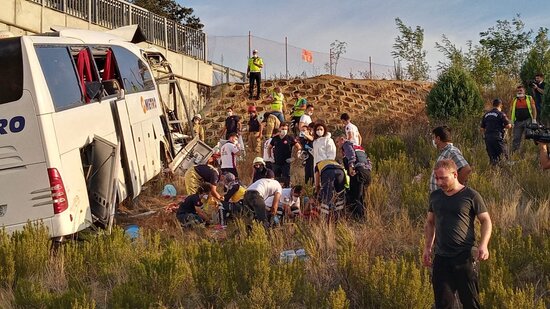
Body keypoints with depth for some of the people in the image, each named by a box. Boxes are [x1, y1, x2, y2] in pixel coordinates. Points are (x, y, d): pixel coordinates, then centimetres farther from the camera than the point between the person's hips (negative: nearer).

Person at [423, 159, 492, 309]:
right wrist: (427, 248, 14)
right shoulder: (435, 196, 10)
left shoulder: (470, 196, -4)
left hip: (464, 257, -4)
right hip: (441, 258, 4)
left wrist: (483, 245, -15)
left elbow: (486, 221, 0)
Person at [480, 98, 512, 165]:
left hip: (487, 138, 5)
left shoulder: (486, 115, 16)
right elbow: (508, 126, -8)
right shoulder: (501, 114, -3)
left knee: (492, 157, 9)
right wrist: (503, 126, 12)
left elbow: (482, 128, 18)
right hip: (497, 137, -5)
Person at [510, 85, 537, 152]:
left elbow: (534, 109, 3)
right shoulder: (514, 100, 13)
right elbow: (512, 111, 14)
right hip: (518, 121, 3)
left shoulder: (529, 98, 6)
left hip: (527, 120, -3)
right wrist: (511, 121, 5)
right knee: (516, 138, 0)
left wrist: (534, 120, -6)